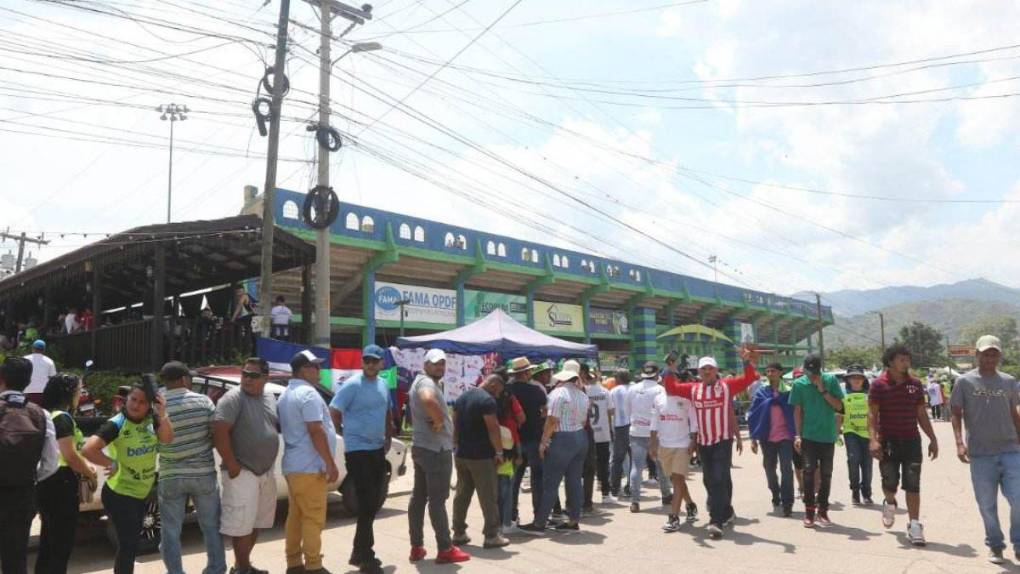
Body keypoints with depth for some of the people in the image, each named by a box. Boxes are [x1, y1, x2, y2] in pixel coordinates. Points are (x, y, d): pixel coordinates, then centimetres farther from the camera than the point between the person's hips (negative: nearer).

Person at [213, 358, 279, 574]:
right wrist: (232, 465, -20)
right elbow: (219, 432, -21)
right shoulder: (233, 398, -13)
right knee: (242, 523, -2)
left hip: (266, 471, 7)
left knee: (257, 521, 16)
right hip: (242, 472, -7)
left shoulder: (270, 398, 9)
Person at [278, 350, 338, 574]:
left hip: (292, 465, 10)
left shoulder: (285, 395, 16)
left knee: (295, 516, 13)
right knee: (313, 518, -3)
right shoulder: (308, 393, -16)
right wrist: (330, 463, -20)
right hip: (309, 467, -10)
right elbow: (316, 431, -23)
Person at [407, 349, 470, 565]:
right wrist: (439, 421, -26)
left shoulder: (421, 381, 16)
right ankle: (445, 550, 2)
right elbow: (429, 400, -41)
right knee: (437, 500, -4)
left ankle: (416, 547, 19)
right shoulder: (427, 382, -18)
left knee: (418, 497, 12)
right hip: (436, 449, -10)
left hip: (421, 446, 10)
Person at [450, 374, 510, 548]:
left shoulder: (462, 397, 11)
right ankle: (491, 536, 3)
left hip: (460, 454, 8)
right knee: (488, 496, -1)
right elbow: (493, 428, -19)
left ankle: (459, 533, 19)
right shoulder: (487, 400, -15)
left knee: (462, 494, 14)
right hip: (481, 456, -8)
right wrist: (499, 452, -12)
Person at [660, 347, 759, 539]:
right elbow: (671, 388, 5)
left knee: (719, 480, -10)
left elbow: (747, 379, -8)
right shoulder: (693, 389, 6)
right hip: (703, 443, 4)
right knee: (709, 481, 14)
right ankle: (727, 513, 34)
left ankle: (716, 522, -9)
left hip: (723, 441, -4)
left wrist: (747, 361, -21)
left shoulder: (727, 385, -1)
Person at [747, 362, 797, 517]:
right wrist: (753, 438, -1)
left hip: (785, 436, -2)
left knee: (786, 469, -9)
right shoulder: (761, 392, 2)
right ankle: (776, 498, 32)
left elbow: (795, 413, 0)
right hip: (767, 437, 2)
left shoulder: (788, 391, -1)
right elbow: (753, 415, 2)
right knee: (769, 469, 13)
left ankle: (787, 503, -2)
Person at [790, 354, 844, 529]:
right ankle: (809, 511, 3)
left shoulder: (830, 380, -2)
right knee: (809, 471, -5)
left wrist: (823, 391, -15)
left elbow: (839, 406, -4)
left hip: (828, 435, 1)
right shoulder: (799, 384, -3)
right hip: (808, 435, -1)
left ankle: (822, 510, 17)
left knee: (826, 474, 6)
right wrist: (798, 435, -2)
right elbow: (797, 411, 2)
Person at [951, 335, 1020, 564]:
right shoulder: (964, 382, 0)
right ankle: (995, 546, 24)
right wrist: (959, 442, -12)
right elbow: (956, 414, -1)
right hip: (980, 454, -1)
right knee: (987, 505, 7)